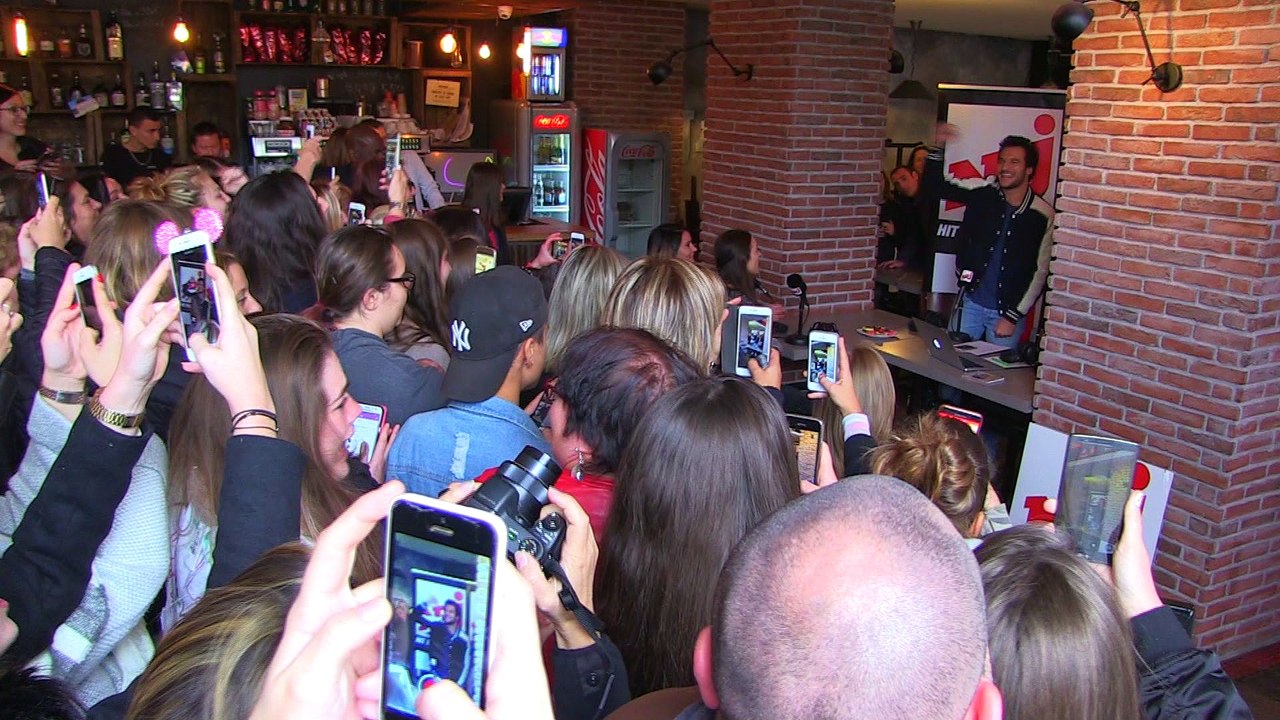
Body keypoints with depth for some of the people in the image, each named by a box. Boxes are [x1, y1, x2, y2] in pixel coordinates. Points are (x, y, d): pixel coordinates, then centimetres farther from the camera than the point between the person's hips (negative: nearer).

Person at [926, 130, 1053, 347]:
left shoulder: (1042, 215, -8)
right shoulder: (983, 194, -1)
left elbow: (1041, 271, -5)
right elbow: (935, 186, 0)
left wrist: (1013, 317, -7)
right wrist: (938, 147, -16)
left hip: (1008, 312, -2)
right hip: (972, 303, 2)